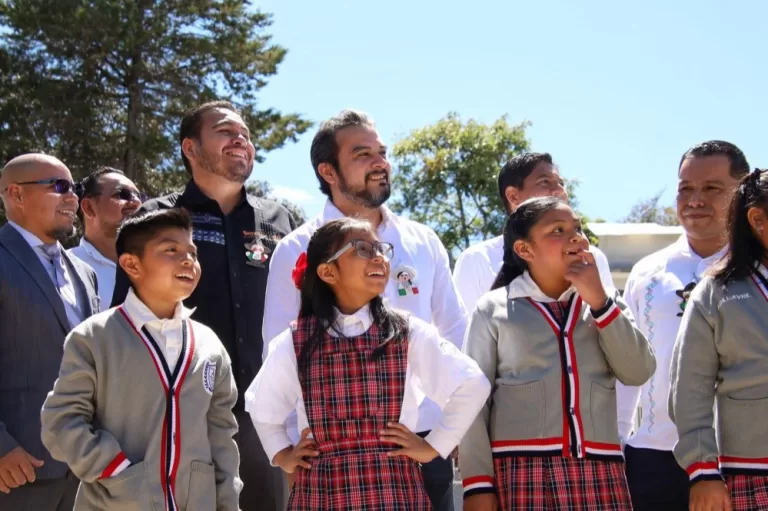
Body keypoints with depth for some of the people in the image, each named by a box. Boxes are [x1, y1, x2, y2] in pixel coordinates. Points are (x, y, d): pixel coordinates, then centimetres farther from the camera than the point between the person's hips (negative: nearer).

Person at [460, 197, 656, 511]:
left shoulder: (604, 303, 15)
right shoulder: (494, 309, 6)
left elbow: (639, 373, 2)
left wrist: (598, 301, -4)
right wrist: (478, 484, -6)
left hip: (599, 472, 3)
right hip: (522, 470, -3)